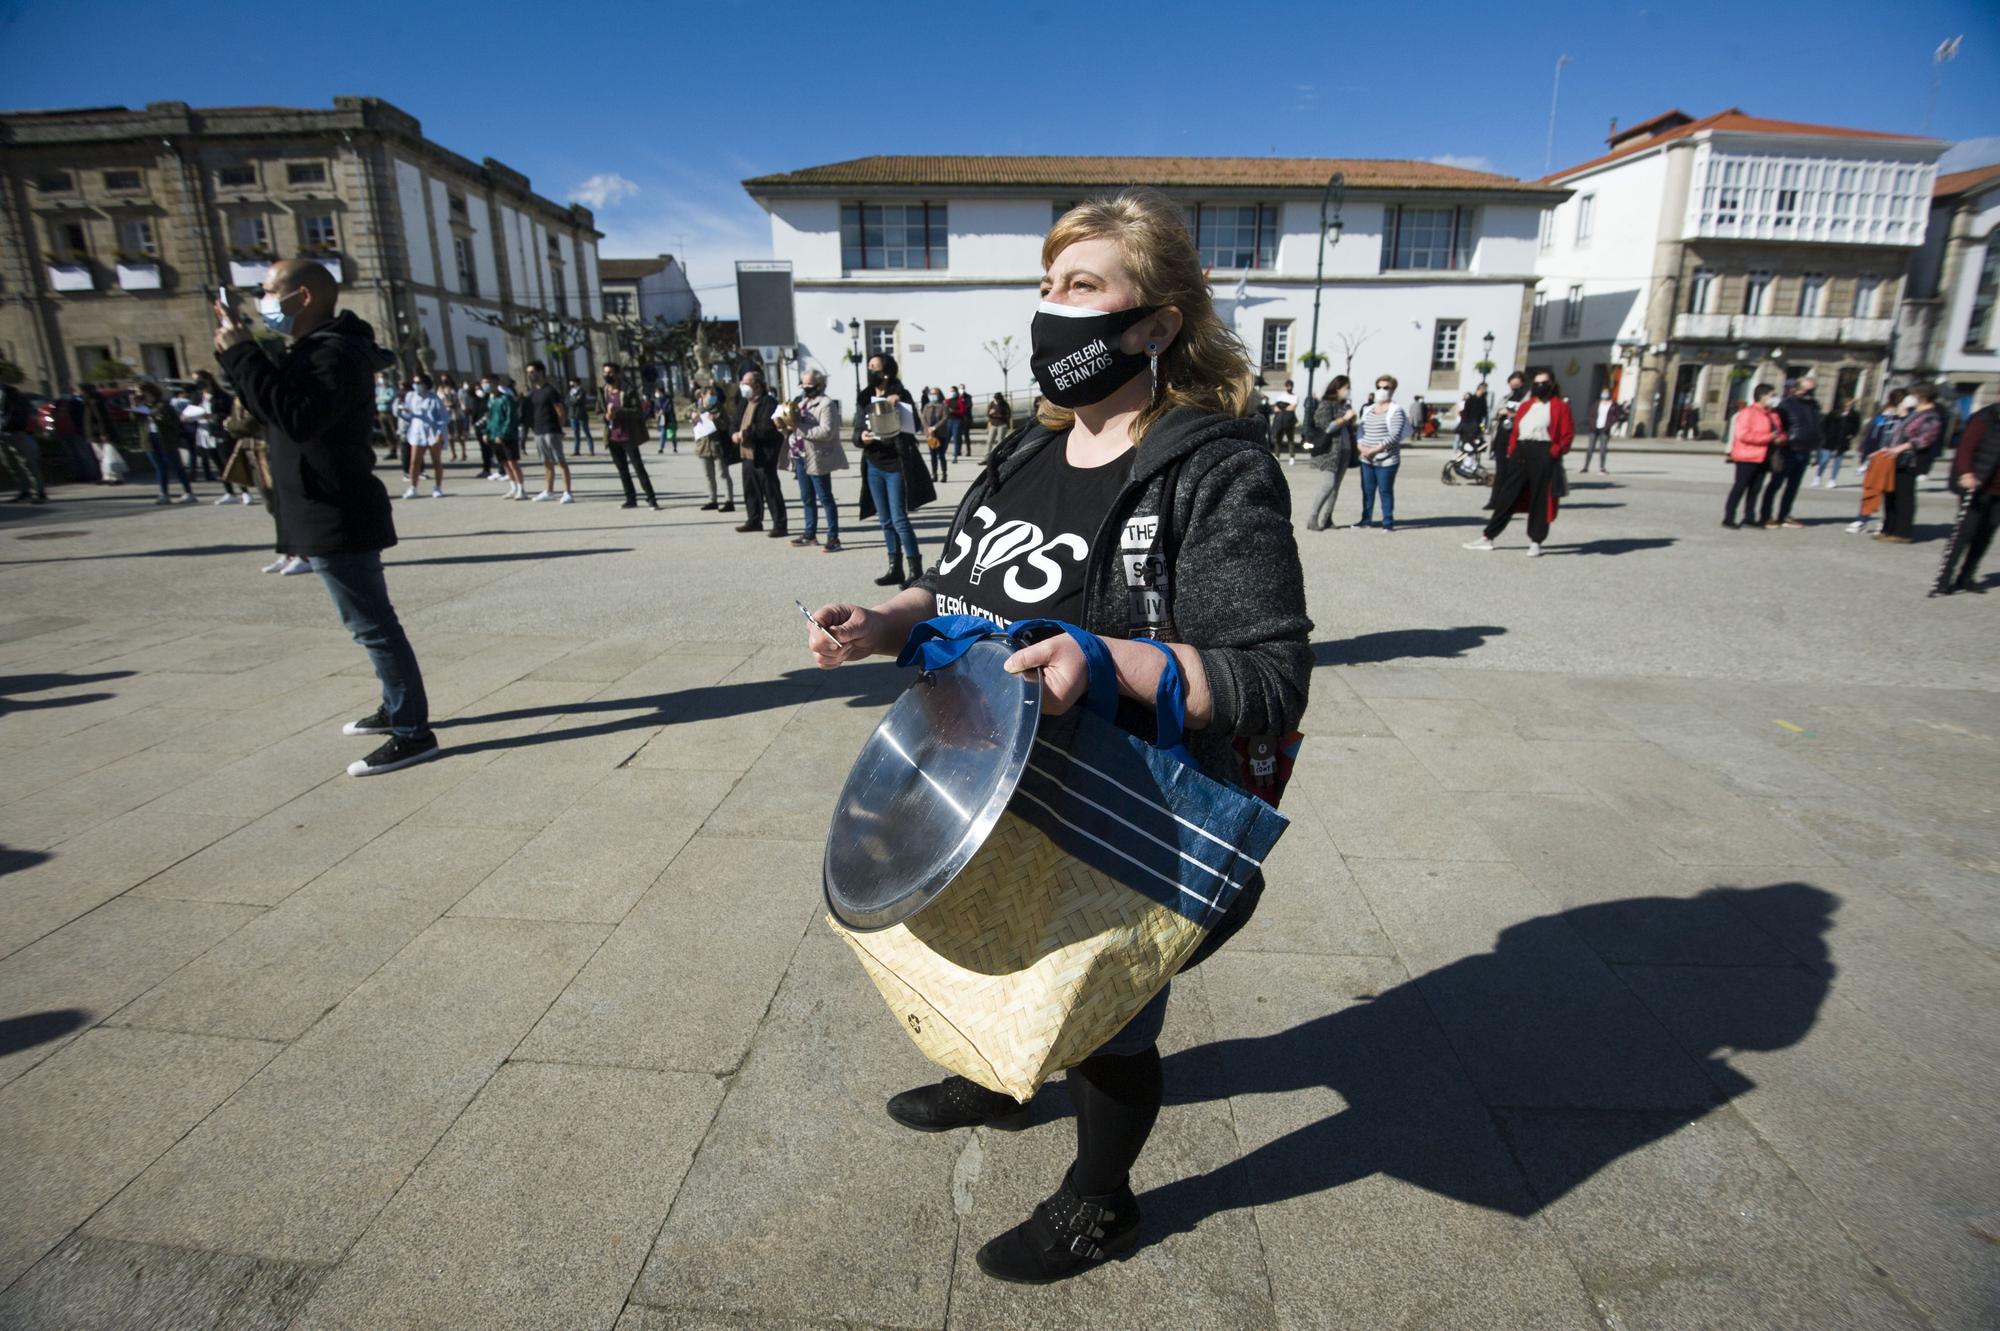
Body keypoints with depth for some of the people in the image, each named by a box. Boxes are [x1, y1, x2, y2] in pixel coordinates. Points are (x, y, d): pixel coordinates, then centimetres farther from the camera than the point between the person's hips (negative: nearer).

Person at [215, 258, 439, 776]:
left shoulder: (335, 352, -17)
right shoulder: (315, 351, 15)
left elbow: (298, 419, -30)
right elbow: (274, 407, 22)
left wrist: (241, 355, -25)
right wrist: (238, 351, 11)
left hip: (338, 519, -11)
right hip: (332, 515, 11)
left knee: (373, 625, -8)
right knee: (371, 622, 18)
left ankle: (413, 732, -4)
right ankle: (398, 708, 30)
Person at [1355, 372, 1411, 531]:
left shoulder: (1396, 410, -6)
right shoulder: (1369, 409, 15)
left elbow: (1395, 436, -15)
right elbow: (1361, 429, 14)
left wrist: (1374, 449, -21)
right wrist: (1360, 446, -7)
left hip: (1386, 460, -6)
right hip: (1366, 459, 6)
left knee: (1385, 491, -1)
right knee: (1367, 490, 10)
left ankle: (1388, 523, 7)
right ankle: (1366, 520, 19)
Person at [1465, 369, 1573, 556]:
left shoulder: (1560, 406, 3)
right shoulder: (1525, 406, 17)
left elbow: (1567, 433, -2)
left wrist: (1556, 451, -14)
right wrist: (1512, 451, 4)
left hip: (1543, 454, -5)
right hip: (1521, 453, 5)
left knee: (1540, 500, 0)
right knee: (1507, 497, 5)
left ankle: (1535, 542, 8)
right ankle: (1488, 537, 8)